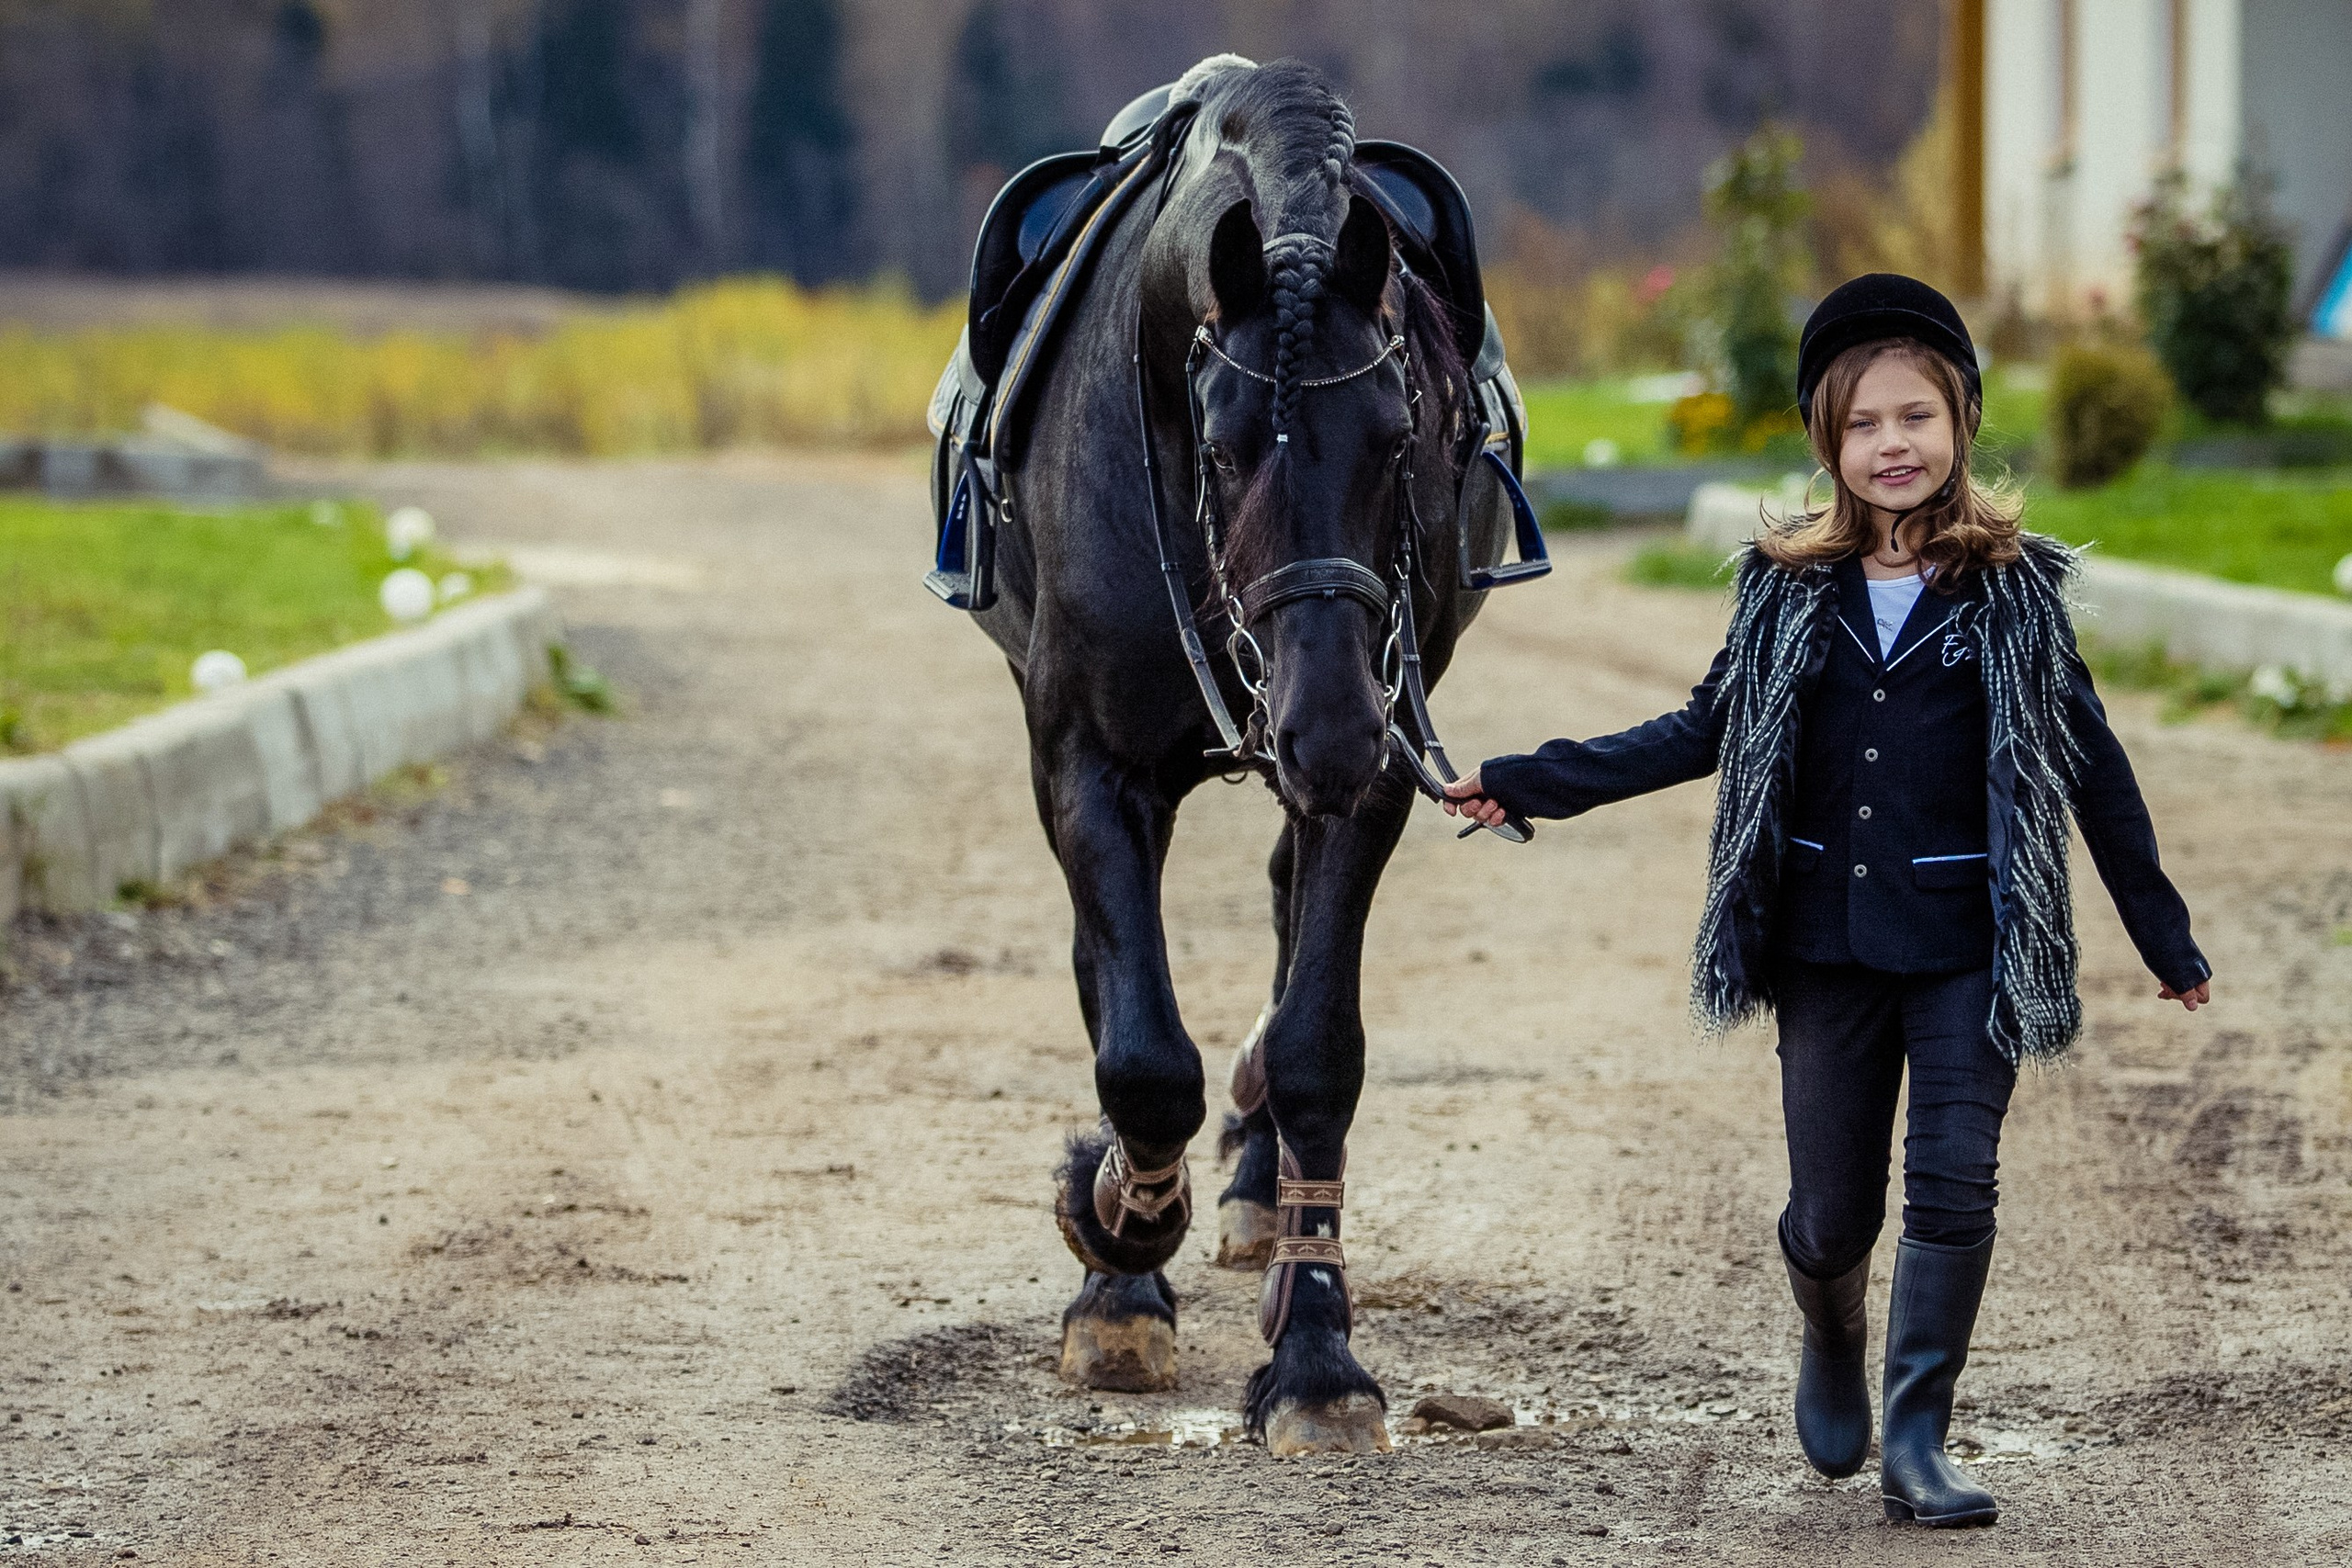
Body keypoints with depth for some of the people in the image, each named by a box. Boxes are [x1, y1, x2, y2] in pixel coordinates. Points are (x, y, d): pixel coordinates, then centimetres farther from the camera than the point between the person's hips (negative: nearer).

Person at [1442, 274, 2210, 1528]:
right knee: (1831, 1212, 7)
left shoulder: (2014, 590, -1)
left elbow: (2091, 766, 4)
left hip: (1968, 944, -2)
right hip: (1827, 942, 2)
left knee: (1952, 1191, -7)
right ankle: (1833, 1347, 39)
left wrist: (2165, 938, 8)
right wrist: (1527, 785, 9)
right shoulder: (1787, 587, 4)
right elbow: (1710, 732, 13)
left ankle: (1915, 1441, 1)